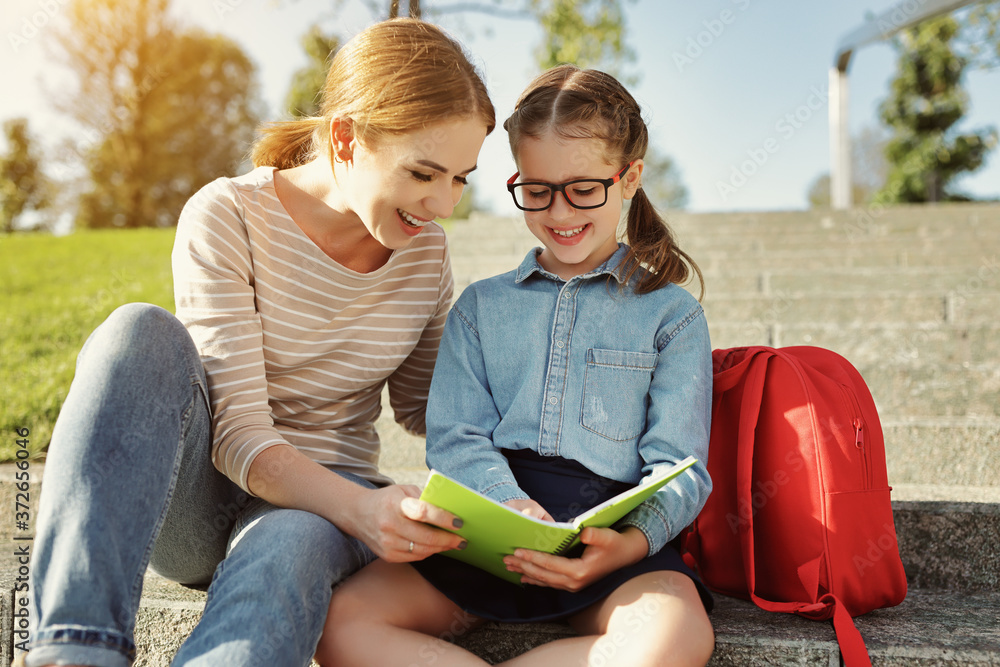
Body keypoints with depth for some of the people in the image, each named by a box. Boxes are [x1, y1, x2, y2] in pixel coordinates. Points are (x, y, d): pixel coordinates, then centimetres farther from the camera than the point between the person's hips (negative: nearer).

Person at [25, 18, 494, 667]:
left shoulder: (426, 253, 0)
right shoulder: (226, 217, -14)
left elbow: (423, 403, 13)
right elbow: (238, 430, -20)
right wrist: (360, 507, -37)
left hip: (320, 505, 2)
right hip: (191, 505, -1)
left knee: (290, 548, -36)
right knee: (142, 332, -31)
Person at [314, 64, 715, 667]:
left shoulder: (672, 315, 11)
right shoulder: (480, 306, 18)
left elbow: (677, 465, 3)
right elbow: (456, 437, 6)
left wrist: (631, 542, -20)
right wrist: (513, 507, -16)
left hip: (610, 532, -1)